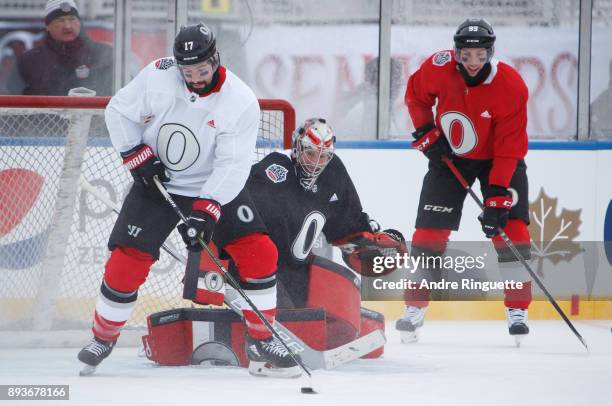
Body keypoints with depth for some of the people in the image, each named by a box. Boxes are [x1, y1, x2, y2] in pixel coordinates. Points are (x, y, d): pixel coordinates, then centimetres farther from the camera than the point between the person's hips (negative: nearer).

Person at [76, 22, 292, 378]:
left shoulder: (242, 102, -19)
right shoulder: (157, 77, -15)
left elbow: (233, 165, -22)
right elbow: (120, 111, -2)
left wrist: (207, 211, -30)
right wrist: (137, 155, -12)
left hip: (214, 189, 0)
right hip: (156, 184, 0)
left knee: (259, 252, -11)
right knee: (127, 261, -8)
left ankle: (263, 338, 3)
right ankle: (103, 337, 12)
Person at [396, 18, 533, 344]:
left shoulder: (511, 87, -28)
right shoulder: (439, 67, -21)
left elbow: (509, 148, -27)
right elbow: (415, 93, 3)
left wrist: (497, 199, -31)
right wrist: (426, 132, -10)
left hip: (497, 159, -2)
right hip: (450, 155, 2)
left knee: (511, 228, -12)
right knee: (429, 229, -3)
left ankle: (517, 311, -3)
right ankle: (415, 309, 5)